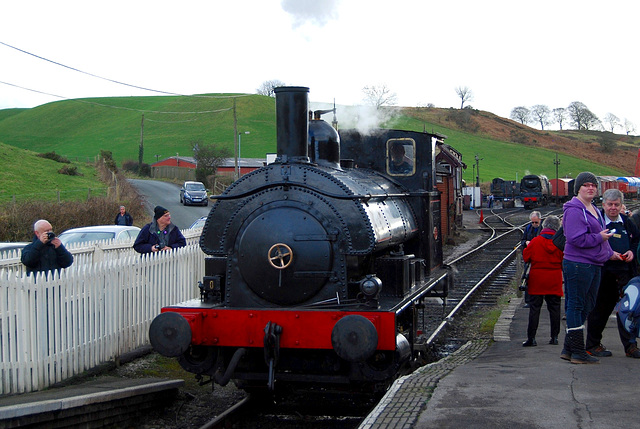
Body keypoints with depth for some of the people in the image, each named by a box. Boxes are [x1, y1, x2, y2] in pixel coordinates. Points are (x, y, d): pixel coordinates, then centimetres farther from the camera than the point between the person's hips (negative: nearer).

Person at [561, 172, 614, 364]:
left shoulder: (594, 210, 19)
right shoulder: (574, 210, -12)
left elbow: (601, 235, 29)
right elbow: (576, 238, -22)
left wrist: (609, 253, 19)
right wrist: (599, 237, -14)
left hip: (594, 265, 10)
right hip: (578, 264, -10)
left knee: (586, 307, 12)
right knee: (576, 306, -5)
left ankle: (569, 349, 19)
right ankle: (577, 352, -1)